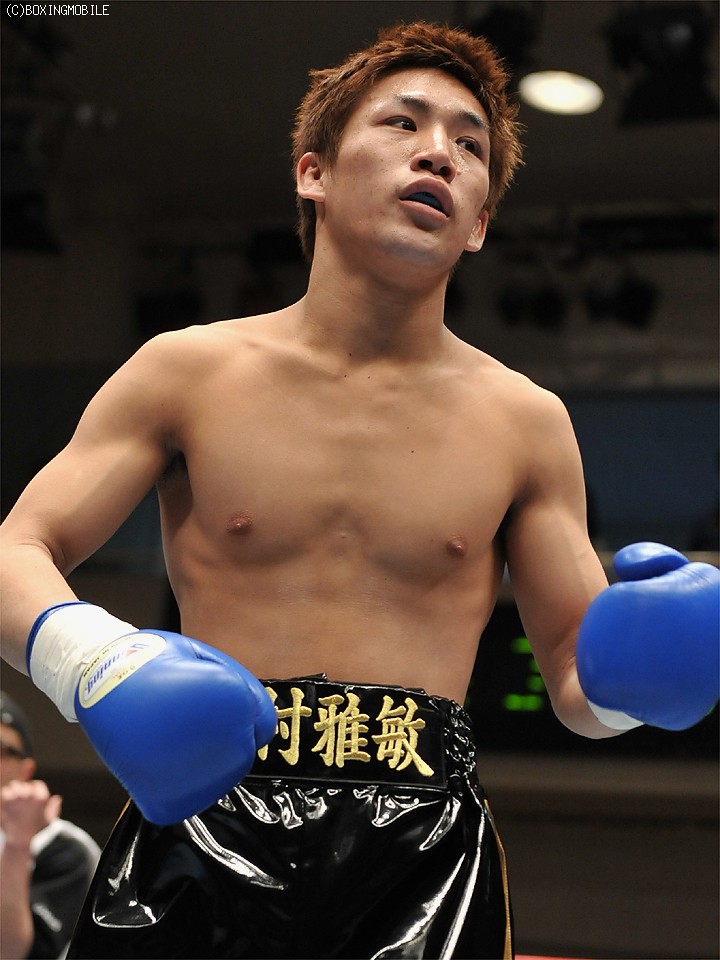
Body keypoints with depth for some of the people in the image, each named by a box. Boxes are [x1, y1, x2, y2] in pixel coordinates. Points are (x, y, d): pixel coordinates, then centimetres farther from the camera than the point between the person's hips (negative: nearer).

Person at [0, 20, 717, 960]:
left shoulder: (526, 422, 8)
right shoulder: (187, 372, 4)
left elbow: (577, 682, 13)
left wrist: (629, 671, -11)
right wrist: (91, 662, -19)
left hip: (423, 848, 1)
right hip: (202, 811, 0)